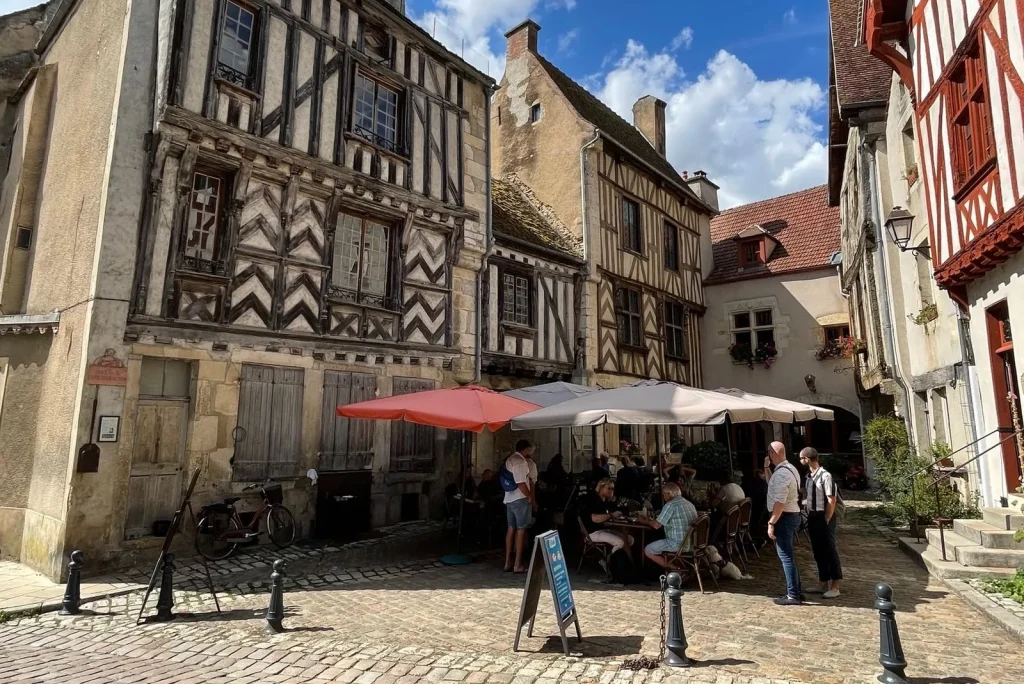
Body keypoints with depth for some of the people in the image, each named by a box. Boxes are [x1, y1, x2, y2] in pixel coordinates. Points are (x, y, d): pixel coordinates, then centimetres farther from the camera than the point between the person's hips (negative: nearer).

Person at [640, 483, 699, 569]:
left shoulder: (670, 505, -15)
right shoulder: (689, 504, 12)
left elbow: (657, 525, -14)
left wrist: (646, 521, 6)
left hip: (678, 544, -9)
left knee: (647, 551, 1)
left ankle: (672, 569, 2)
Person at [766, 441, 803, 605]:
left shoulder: (781, 473, -22)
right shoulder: (790, 468, 11)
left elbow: (780, 502, -26)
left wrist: (771, 523, -22)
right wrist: (766, 469, 13)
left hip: (784, 517, -10)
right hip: (792, 515, 10)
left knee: (785, 556, -3)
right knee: (789, 555, 18)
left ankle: (793, 595, 4)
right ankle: (795, 591, 26)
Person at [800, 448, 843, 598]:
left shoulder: (825, 476, -17)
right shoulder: (808, 477, 8)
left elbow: (832, 501, -17)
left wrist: (826, 520, -15)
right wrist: (805, 506, 6)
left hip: (824, 518, -8)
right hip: (812, 517, 8)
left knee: (830, 551, 2)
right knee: (818, 553, 14)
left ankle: (835, 587, 12)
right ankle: (824, 585, 25)